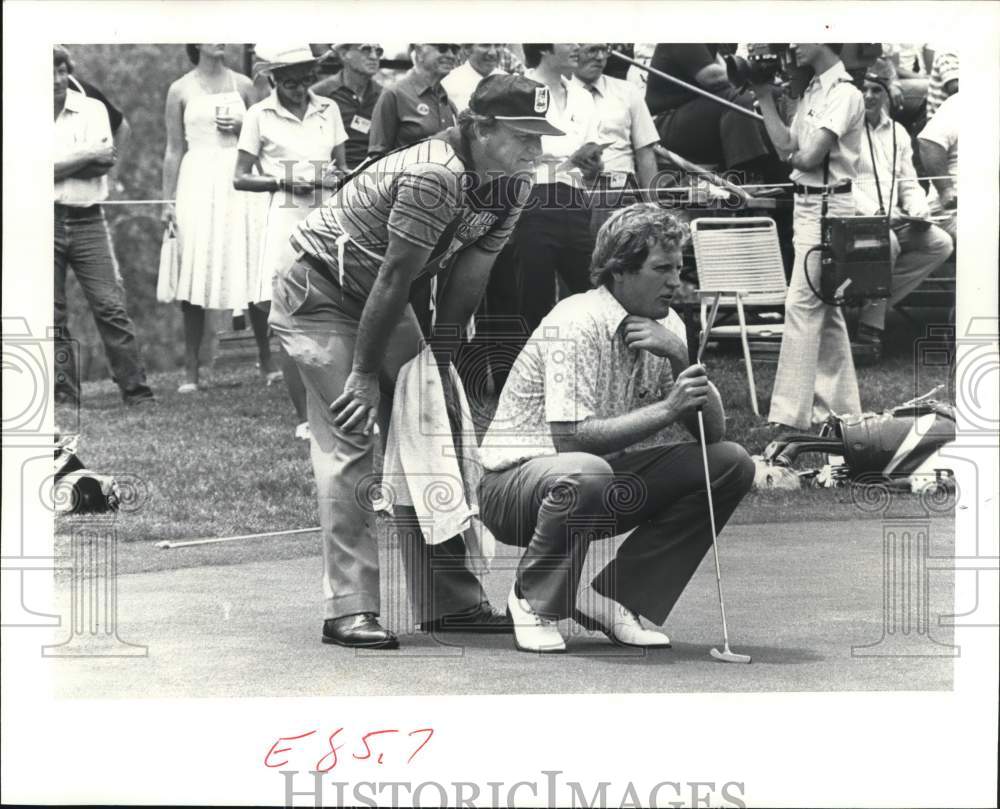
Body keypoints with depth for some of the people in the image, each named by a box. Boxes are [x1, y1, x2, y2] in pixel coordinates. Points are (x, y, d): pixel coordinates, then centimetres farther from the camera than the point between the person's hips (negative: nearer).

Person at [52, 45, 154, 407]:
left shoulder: (92, 109, 4)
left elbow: (103, 162, -8)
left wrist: (62, 165, -10)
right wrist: (88, 155, -9)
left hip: (87, 220, 0)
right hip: (46, 224, 0)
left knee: (111, 306, -5)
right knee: (51, 314, 2)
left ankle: (137, 391, -4)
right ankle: (64, 395, 9)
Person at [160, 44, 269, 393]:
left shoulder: (242, 85, 9)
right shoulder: (181, 90, 4)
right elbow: (174, 151, 6)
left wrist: (241, 127, -6)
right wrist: (168, 200, 2)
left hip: (241, 184, 2)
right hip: (198, 184, -2)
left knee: (253, 272, -1)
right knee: (196, 276, -3)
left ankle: (268, 361, 9)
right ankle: (191, 370, 1)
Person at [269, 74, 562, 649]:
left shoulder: (510, 190, -4)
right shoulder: (433, 177, -32)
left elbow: (467, 280, -2)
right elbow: (395, 277, -28)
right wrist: (364, 374, -22)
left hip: (381, 300, 9)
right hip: (318, 294, -9)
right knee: (350, 441, -15)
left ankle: (451, 602, 10)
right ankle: (350, 609, -15)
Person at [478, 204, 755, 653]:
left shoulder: (666, 325, 2)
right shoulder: (576, 323, -21)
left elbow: (713, 432, -1)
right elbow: (571, 437, -31)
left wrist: (680, 357, -16)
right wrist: (667, 408, -32)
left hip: (612, 485, 8)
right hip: (516, 479, -8)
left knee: (731, 463, -7)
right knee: (584, 474, -41)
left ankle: (613, 598, -4)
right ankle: (534, 600, -11)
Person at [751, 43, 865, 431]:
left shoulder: (844, 93, -14)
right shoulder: (812, 91, 13)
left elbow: (809, 156, -20)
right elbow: (787, 149, 6)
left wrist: (794, 155, -2)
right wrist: (765, 99, 3)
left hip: (827, 206, -10)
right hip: (807, 204, 10)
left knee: (802, 305, -11)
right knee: (825, 309, 14)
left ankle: (791, 413, -12)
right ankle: (839, 406, 21)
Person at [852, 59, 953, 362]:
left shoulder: (897, 132, 19)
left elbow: (908, 183, 19)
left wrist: (918, 210, -4)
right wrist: (872, 212, -21)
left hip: (894, 220, 6)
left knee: (941, 243, -17)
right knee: (887, 242, -37)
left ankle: (872, 310, -17)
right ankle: (870, 326, -23)